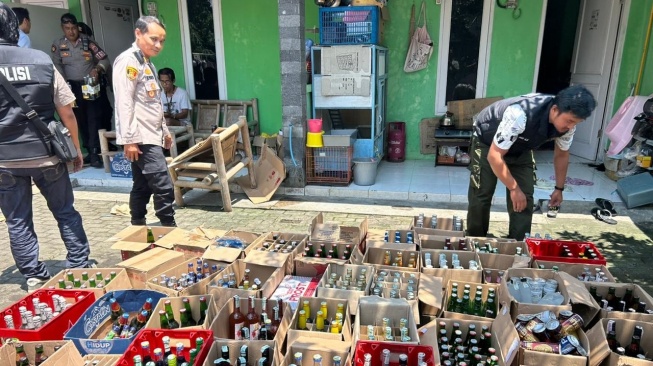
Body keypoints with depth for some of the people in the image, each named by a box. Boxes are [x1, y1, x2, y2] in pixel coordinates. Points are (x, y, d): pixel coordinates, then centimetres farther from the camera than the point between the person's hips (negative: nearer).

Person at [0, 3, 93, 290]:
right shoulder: (42, 60, -3)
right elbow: (66, 112, -1)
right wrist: (76, 148, 10)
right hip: (47, 154, 0)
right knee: (66, 212, 13)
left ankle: (34, 278, 18)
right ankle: (81, 268, 21)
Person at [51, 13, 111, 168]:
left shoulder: (87, 41, -2)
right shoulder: (57, 45, 2)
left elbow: (104, 59, -4)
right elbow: (57, 67, 4)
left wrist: (97, 69, -24)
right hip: (73, 87, 3)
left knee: (94, 119, -9)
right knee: (80, 120, 7)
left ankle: (95, 153, -10)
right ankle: (90, 152, 15)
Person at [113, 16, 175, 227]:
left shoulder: (147, 63, 19)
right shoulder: (128, 61, -11)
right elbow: (124, 103, -18)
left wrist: (164, 130, 23)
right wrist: (129, 139, -22)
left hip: (151, 136, 10)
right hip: (141, 138, -10)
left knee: (143, 187, 13)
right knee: (164, 186, -12)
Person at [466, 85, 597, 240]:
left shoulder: (567, 123, -21)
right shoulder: (520, 115, -43)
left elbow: (561, 154, 0)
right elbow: (494, 155, -38)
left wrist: (559, 188, 5)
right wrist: (514, 188, -31)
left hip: (520, 148, 6)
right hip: (487, 141, -5)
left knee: (525, 199, -3)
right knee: (481, 196, -6)